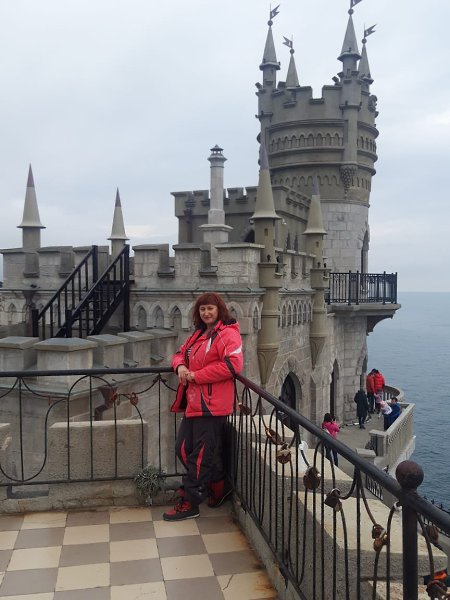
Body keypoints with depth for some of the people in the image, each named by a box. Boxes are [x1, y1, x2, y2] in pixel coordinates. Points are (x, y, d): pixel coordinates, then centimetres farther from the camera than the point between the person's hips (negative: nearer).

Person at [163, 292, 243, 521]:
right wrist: (180, 366, 1)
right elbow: (180, 353, 28)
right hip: (193, 402, 10)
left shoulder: (228, 334, -9)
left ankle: (190, 504, 9)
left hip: (211, 405, -10)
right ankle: (218, 485, 28)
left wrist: (196, 375, -17)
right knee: (183, 448, 13)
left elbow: (232, 365, -21)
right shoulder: (198, 335, 19)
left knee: (200, 454, -2)